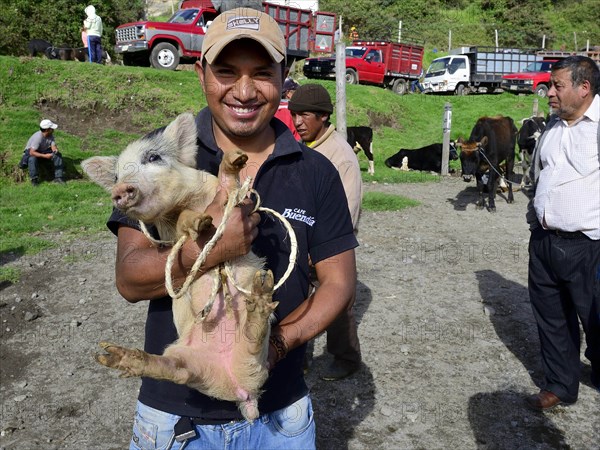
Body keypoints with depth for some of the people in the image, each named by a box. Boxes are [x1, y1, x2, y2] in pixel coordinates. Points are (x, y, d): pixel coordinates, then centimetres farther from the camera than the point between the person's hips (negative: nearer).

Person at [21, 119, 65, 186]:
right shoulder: (38, 137, -33)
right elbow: (32, 152, -36)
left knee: (58, 155, -16)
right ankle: (34, 179, -20)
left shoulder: (51, 135, -12)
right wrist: (45, 156, -42)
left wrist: (55, 149, -40)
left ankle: (58, 177, -11)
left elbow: (53, 146, -15)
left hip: (43, 151, 6)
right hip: (30, 152, -6)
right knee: (32, 159, -39)